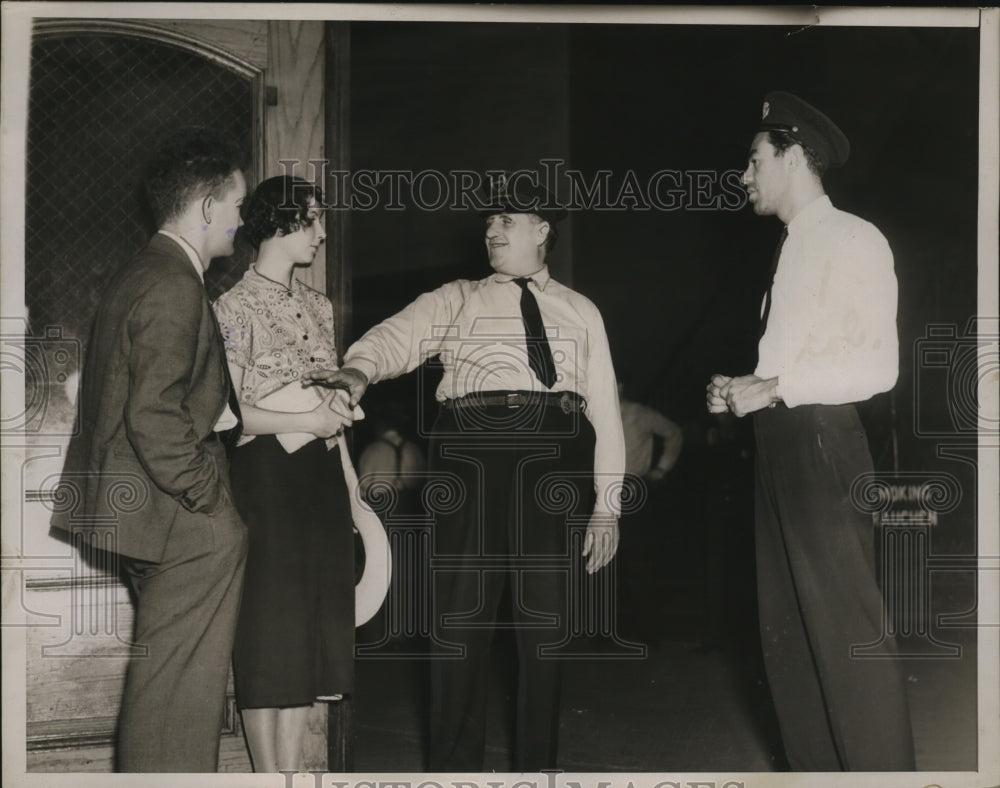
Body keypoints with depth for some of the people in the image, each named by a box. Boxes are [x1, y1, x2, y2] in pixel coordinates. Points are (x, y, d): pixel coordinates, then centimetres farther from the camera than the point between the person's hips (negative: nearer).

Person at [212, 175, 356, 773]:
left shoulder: (319, 306, 14)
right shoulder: (237, 307, -7)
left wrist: (350, 491, 15)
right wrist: (305, 421, -18)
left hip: (321, 476, 7)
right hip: (265, 474, -7)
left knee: (314, 626, 7)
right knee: (270, 627, -2)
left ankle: (292, 771, 15)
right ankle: (268, 773, 6)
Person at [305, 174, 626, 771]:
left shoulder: (580, 312, 19)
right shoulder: (457, 301, 16)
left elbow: (605, 409, 14)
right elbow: (400, 336, -3)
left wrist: (607, 507, 6)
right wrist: (359, 369, -26)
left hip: (555, 457, 1)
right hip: (472, 452, -1)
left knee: (545, 620, 3)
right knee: (461, 615, -2)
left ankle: (538, 766, 13)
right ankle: (455, 766, 8)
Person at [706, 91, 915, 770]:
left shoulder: (852, 240, -7)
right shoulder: (792, 248, 18)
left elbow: (876, 365, -15)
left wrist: (771, 388, -15)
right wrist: (743, 391, 4)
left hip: (821, 440, -9)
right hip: (779, 442, 9)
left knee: (846, 625, -9)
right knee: (787, 624, 11)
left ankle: (881, 769, -2)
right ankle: (817, 769, 19)